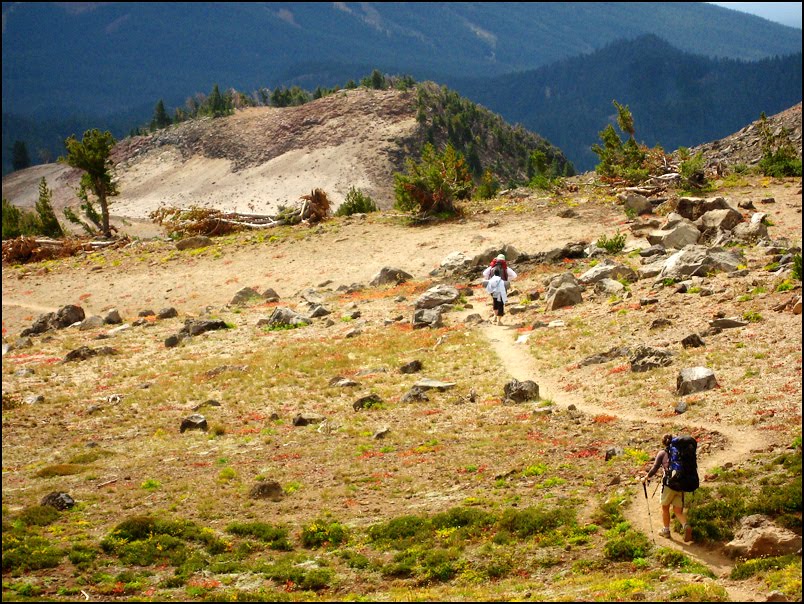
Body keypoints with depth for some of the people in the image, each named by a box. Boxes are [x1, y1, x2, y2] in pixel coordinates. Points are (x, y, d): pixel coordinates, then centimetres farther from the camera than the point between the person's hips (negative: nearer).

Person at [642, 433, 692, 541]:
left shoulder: (662, 453, -3)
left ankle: (666, 530, 29)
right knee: (678, 511, 10)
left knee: (665, 508, 19)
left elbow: (654, 469, -6)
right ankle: (686, 526, -15)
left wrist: (646, 477, 9)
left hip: (669, 484, -3)